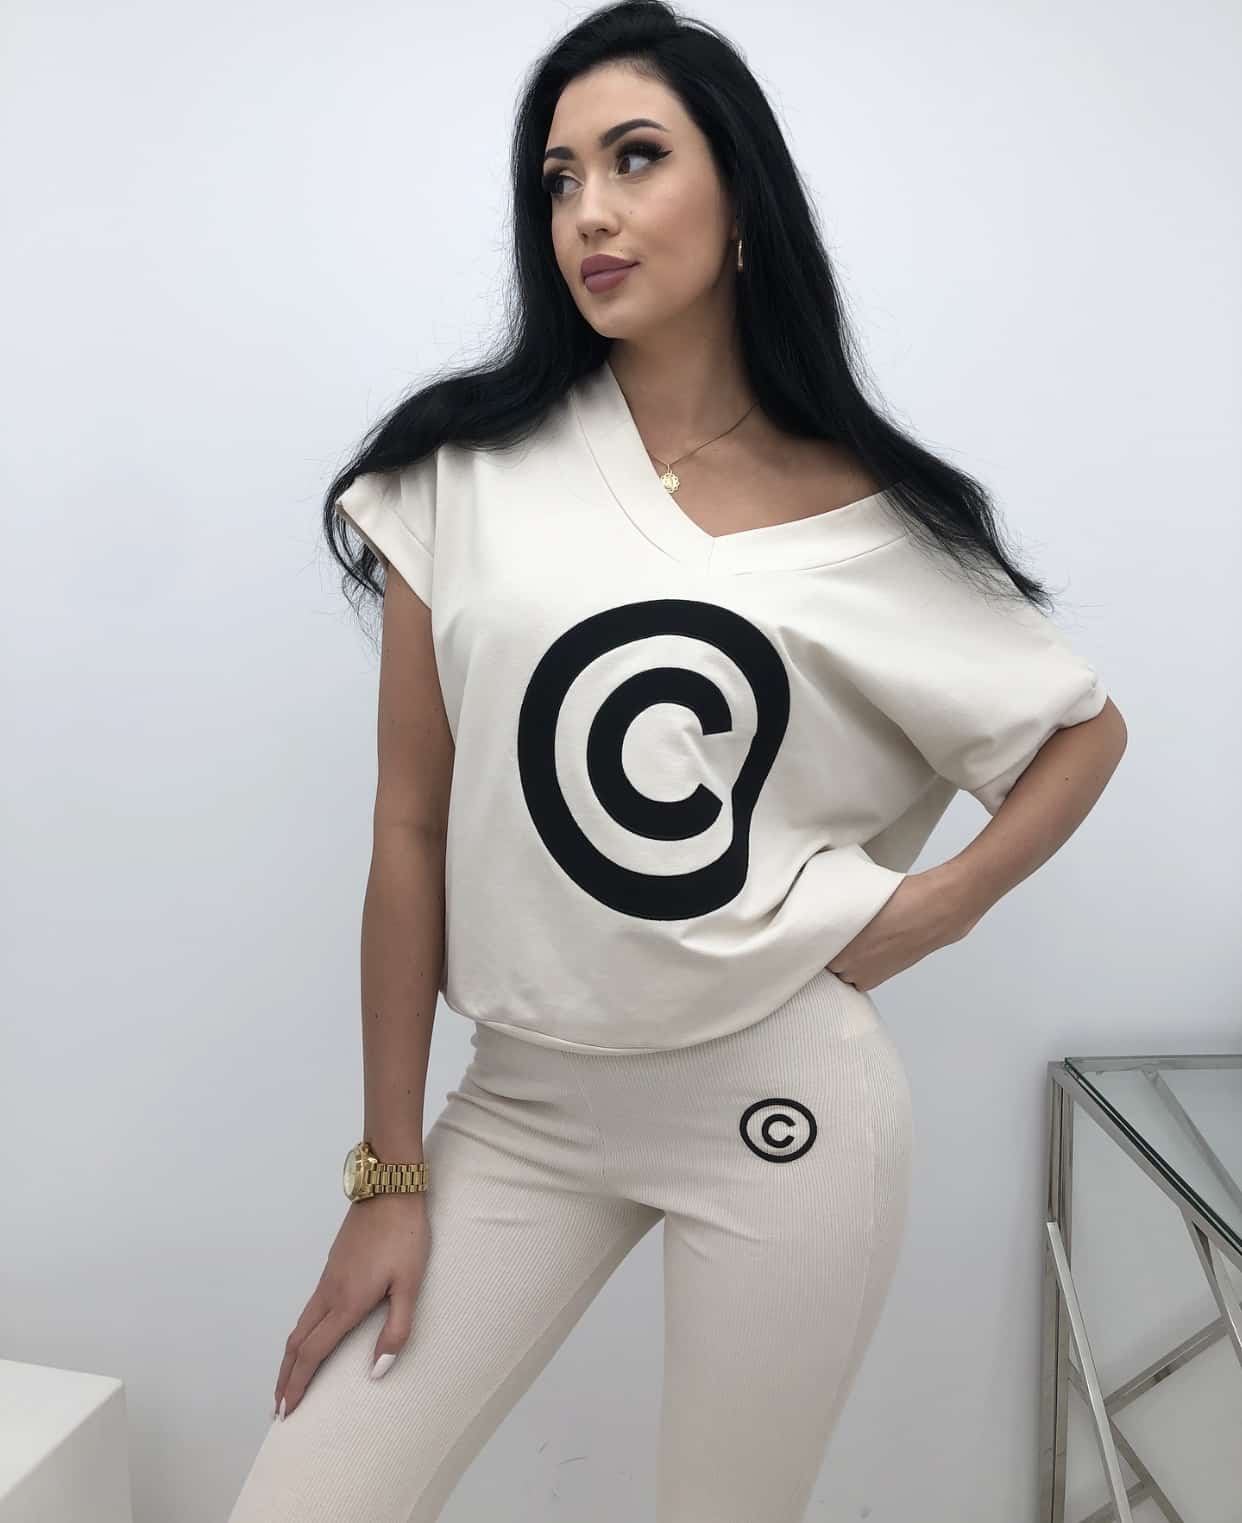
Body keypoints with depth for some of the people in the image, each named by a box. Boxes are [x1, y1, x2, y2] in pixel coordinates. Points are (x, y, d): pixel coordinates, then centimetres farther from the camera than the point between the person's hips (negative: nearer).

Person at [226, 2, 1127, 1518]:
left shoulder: (872, 518, -3)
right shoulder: (470, 469, -5)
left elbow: (1087, 728, 11)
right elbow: (413, 830, -4)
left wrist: (937, 907, -5)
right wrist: (390, 1174, -1)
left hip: (784, 1100, 0)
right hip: (524, 1101, 1)